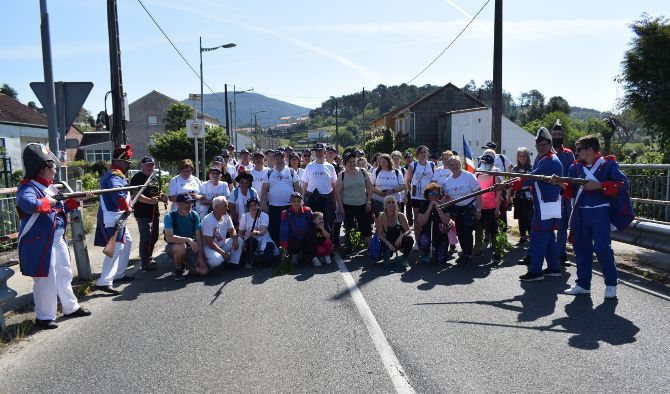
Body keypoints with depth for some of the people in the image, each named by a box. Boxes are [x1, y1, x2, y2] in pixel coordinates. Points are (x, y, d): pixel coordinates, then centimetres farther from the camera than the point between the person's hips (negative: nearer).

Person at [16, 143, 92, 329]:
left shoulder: (48, 187, 11)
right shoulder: (29, 187, -18)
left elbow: (60, 208, 21)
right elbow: (27, 204, -42)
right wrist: (47, 202, -27)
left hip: (58, 240, 10)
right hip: (41, 242, -10)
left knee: (65, 274, 19)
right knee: (46, 279, 0)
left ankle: (71, 308, 33)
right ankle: (44, 317, 15)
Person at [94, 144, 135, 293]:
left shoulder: (115, 174, 18)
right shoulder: (115, 176, -17)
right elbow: (117, 194, -33)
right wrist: (127, 208, -22)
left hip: (115, 216, 11)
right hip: (112, 217, -11)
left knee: (127, 241, 22)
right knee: (116, 247, -15)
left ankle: (119, 274, 30)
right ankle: (104, 282, -19)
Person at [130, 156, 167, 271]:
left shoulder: (155, 178, 17)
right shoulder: (137, 178, -9)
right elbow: (135, 195, -20)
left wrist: (162, 197, 4)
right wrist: (149, 200, -33)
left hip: (154, 212, 9)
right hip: (143, 213, -9)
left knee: (154, 237, 17)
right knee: (146, 238, -8)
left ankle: (149, 257, 33)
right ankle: (145, 263, -1)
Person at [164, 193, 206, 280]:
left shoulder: (194, 215, -5)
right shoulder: (170, 216, -17)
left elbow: (198, 236, -7)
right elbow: (169, 238, -29)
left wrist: (200, 256, -14)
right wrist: (188, 239, -35)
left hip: (191, 248, 4)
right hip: (173, 247, -4)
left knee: (203, 270, -13)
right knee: (181, 247, -39)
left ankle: (184, 262, 18)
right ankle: (178, 269, -8)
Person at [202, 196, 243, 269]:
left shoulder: (226, 216, -2)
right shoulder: (208, 220, -24)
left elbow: (232, 230, 10)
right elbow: (209, 242, -25)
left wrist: (235, 240, -13)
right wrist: (223, 253, -24)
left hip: (222, 245, 8)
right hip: (209, 247, -8)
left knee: (239, 240, -8)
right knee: (218, 259, -35)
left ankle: (233, 263, -4)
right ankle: (206, 266, -3)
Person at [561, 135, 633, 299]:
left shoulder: (608, 164, -5)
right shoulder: (575, 167, 9)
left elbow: (624, 183, -14)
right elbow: (570, 191, 11)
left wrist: (599, 185, -21)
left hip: (600, 212, -5)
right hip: (581, 213, 6)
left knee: (602, 248, -10)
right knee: (581, 248, 8)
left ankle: (611, 284, 9)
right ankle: (583, 284, 18)